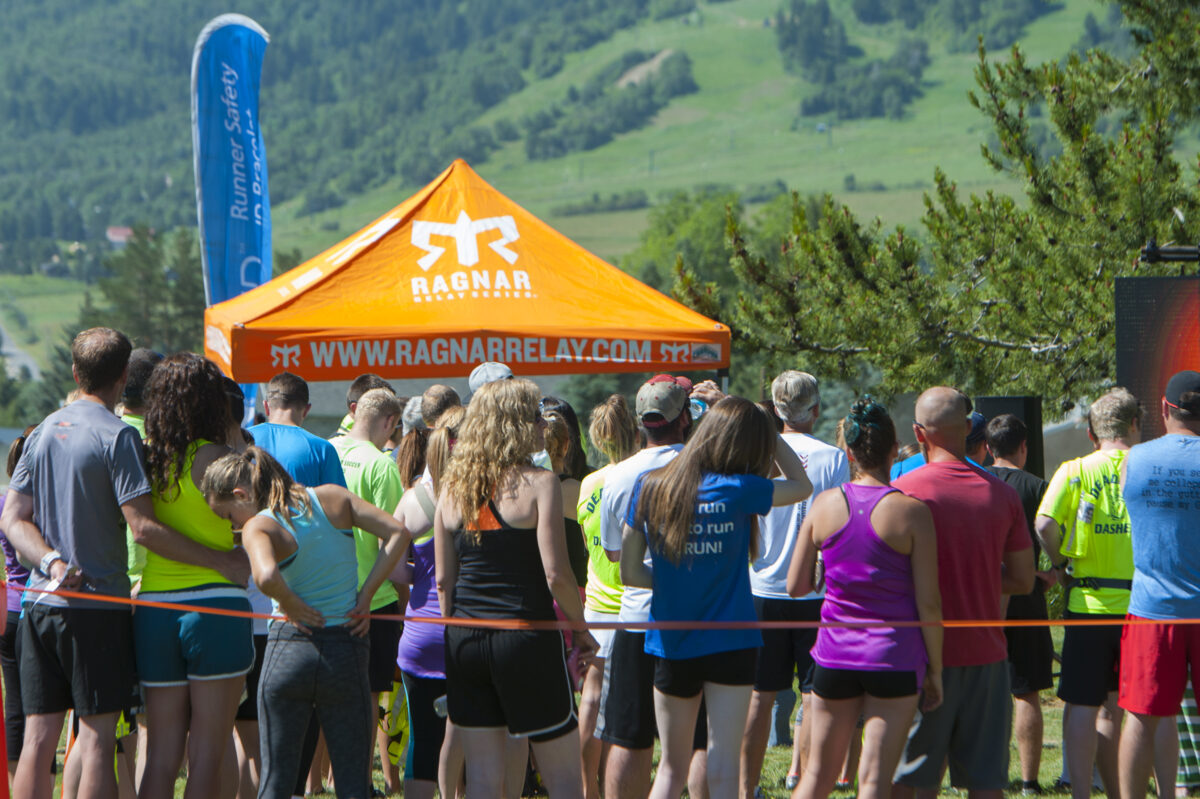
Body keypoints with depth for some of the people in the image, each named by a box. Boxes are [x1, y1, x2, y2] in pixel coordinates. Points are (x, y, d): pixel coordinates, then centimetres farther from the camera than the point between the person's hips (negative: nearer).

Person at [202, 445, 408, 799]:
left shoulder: (259, 527, -10)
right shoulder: (332, 498, 3)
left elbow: (266, 577, -31)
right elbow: (398, 533, -1)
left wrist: (290, 605, -10)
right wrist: (365, 596, 0)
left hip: (288, 649, -3)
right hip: (346, 651, 3)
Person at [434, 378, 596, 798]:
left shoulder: (453, 488, 7)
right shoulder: (538, 484, -9)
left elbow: (443, 579, 8)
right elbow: (555, 573, -14)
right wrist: (581, 629, 0)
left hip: (465, 638, 5)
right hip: (526, 636, -5)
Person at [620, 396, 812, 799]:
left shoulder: (649, 487, -3)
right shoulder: (735, 491, -13)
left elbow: (630, 572, -1)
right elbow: (802, 486, 4)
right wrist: (768, 430, 5)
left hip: (669, 643, 3)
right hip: (729, 644, -3)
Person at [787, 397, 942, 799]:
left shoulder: (825, 504, -2)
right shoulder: (911, 511, -9)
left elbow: (796, 586, 5)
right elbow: (928, 603, -8)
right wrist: (935, 669, 1)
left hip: (835, 655, 3)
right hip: (894, 659, -3)